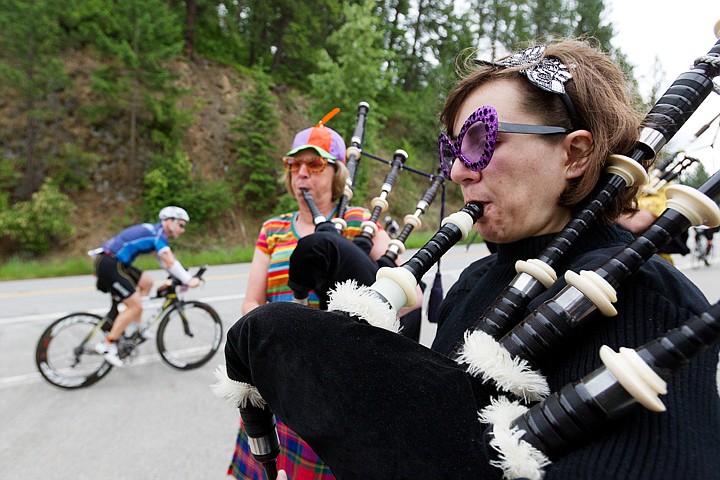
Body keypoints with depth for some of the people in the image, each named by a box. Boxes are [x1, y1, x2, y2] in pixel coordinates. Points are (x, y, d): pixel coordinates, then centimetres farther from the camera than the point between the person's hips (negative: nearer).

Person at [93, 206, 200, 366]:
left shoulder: (155, 231, 16)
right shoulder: (158, 234, -14)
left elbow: (165, 261, 21)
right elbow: (171, 263, -21)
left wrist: (181, 278, 15)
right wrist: (188, 280, -14)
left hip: (112, 261, 10)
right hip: (109, 264, -10)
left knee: (146, 282, 18)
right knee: (135, 305, -9)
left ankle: (133, 326, 20)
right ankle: (107, 345, -1)